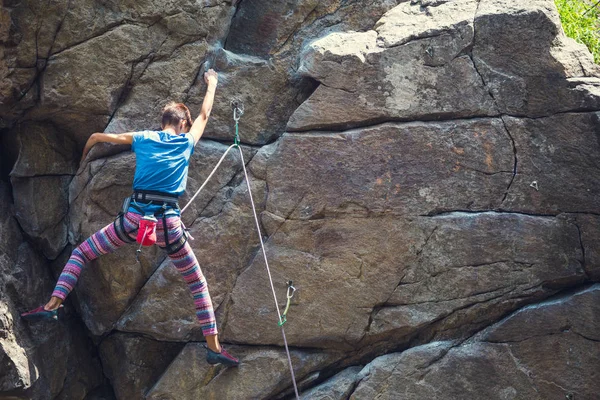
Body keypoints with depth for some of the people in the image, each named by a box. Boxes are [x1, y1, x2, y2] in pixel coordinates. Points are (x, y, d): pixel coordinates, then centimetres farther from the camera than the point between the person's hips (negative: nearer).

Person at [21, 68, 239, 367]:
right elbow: (204, 114, 29)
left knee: (80, 253, 18)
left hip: (134, 218, 0)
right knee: (198, 285, 15)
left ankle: (53, 304, -1)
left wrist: (83, 158, 42)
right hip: (168, 224, 0)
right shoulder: (186, 142, 12)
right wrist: (212, 84, 46)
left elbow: (97, 137, 20)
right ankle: (214, 347, 11)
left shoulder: (143, 139, 12)